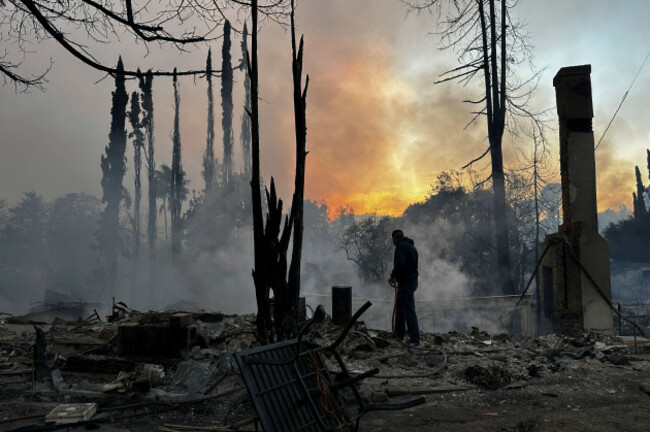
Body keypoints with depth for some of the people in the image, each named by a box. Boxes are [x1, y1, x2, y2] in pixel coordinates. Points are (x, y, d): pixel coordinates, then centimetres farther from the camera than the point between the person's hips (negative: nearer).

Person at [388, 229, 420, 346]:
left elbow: (399, 264, -27)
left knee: (409, 311, -7)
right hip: (412, 280, 10)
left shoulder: (401, 246, -13)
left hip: (406, 283, -10)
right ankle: (398, 335, 25)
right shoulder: (411, 246, 18)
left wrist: (392, 276, -12)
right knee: (399, 308, 19)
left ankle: (415, 339, -5)